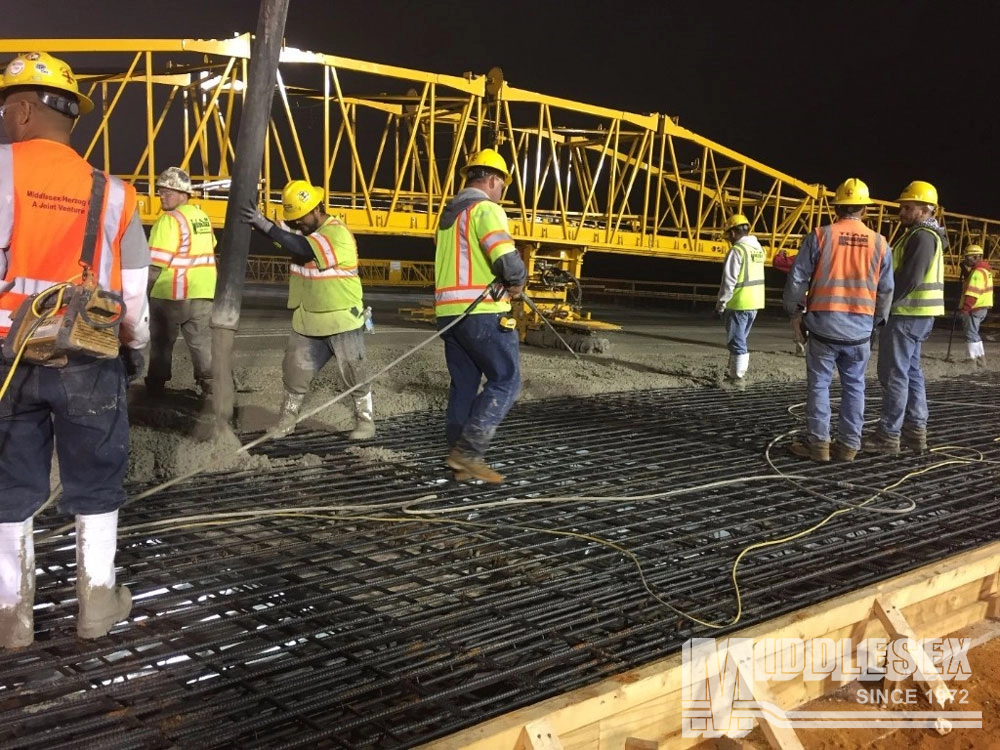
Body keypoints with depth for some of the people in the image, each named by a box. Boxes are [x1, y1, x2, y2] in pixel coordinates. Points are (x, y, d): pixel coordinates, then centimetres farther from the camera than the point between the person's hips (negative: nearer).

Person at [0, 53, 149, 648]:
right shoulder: (111, 192, 2)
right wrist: (136, 350, 20)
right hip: (90, 361, 1)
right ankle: (97, 604, 22)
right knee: (95, 486, 14)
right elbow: (134, 292, 5)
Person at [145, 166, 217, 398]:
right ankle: (209, 382, 4)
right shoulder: (202, 217, 9)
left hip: (170, 294, -6)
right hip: (202, 292, 6)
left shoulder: (169, 220, -16)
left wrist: (144, 291, -8)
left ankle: (156, 385, 19)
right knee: (202, 340, 9)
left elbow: (155, 264, -18)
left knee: (161, 342, 10)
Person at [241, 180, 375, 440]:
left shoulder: (337, 233, -20)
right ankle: (286, 421, 24)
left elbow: (303, 248, -33)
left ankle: (366, 421, 19)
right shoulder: (303, 232, 7)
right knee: (294, 372, 11)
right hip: (308, 321, 7)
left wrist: (264, 224, -38)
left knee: (355, 375, 5)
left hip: (342, 320, -7)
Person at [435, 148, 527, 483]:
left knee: (463, 385, 13)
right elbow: (507, 259, -24)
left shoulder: (450, 212, 20)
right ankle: (468, 452, -7)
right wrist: (517, 282, -4)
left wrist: (503, 281, 9)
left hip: (450, 311, 9)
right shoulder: (485, 208, -10)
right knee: (505, 381, -1)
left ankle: (461, 458, 14)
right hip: (483, 312, -9)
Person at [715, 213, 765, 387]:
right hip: (755, 302, 8)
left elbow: (728, 281, -16)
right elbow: (753, 277, 12)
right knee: (740, 339, 19)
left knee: (737, 342, 0)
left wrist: (720, 304, -9)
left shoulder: (737, 250, -15)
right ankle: (733, 372, 27)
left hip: (739, 304, -8)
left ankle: (738, 378, 3)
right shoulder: (758, 248, 9)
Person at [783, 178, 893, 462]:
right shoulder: (879, 243, 2)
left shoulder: (819, 236, -6)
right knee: (854, 387, 10)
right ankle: (848, 444, 13)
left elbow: (797, 279, -5)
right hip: (860, 329, 2)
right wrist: (876, 321, 21)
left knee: (818, 384, 7)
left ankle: (817, 442, 7)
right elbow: (885, 290, 7)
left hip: (824, 324, -2)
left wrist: (795, 312, 10)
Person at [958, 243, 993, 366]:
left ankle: (973, 360, -4)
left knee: (971, 333, -5)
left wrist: (965, 308, -28)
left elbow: (973, 292, -25)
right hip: (982, 307, 11)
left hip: (975, 308, -11)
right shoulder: (984, 269, 15)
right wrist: (965, 267, 14)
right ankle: (981, 358, 24)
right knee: (973, 332, 19)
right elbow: (970, 280, 25)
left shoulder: (978, 272, -18)